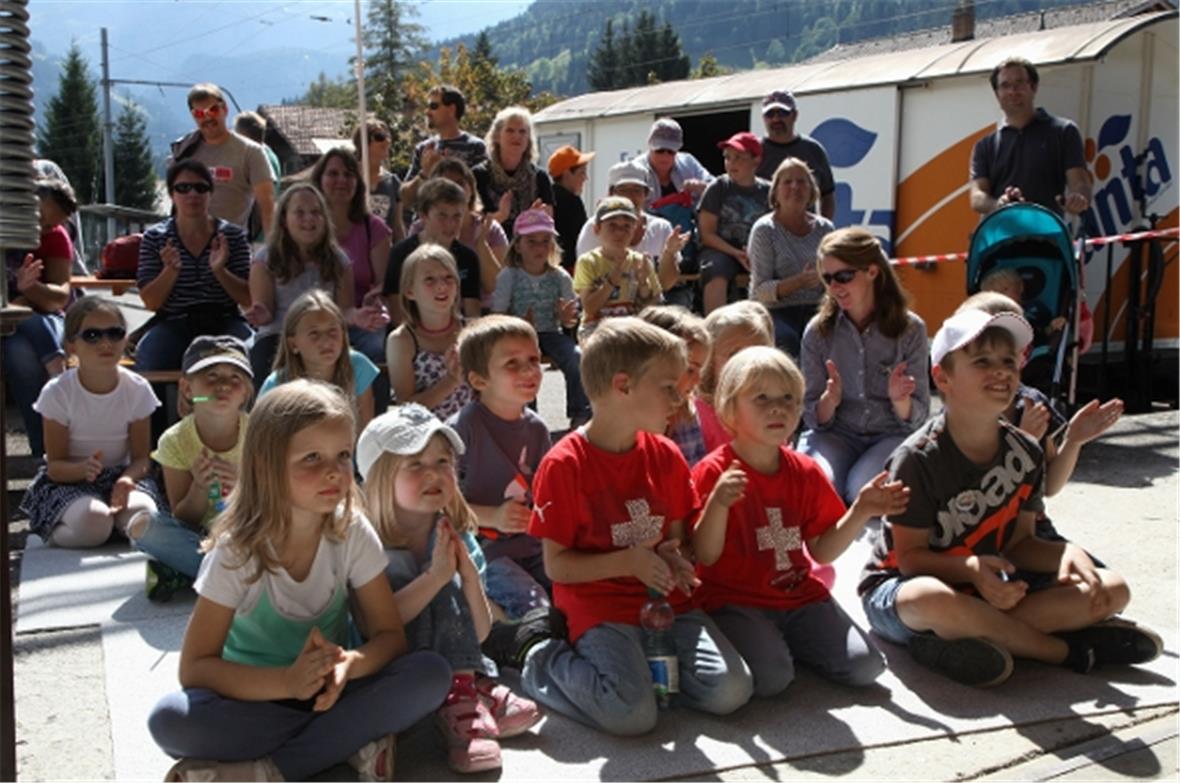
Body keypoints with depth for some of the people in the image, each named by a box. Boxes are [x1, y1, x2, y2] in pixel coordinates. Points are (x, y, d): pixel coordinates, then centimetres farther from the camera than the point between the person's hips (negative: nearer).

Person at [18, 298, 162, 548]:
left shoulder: (137, 389, -6)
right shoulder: (57, 392, -12)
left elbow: (141, 457, -5)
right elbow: (55, 466, -11)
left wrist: (126, 479, -28)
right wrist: (83, 468, -34)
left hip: (122, 474, 2)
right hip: (68, 480, -2)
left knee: (142, 513, -32)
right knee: (93, 520, -33)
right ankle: (52, 533, 1)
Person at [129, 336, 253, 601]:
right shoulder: (175, 441, -10)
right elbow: (184, 520, -5)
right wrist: (200, 487, -25)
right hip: (198, 537, 1)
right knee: (140, 526, -27)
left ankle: (181, 574, -21)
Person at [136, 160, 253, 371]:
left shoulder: (233, 236, 7)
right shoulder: (154, 238, 8)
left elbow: (248, 299, 0)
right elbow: (150, 302, 1)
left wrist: (220, 271, -17)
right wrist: (171, 270, -17)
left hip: (225, 322, 0)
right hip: (172, 324, 0)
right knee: (150, 366, -30)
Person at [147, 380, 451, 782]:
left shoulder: (353, 533, -13)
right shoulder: (237, 550, -18)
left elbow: (390, 635, -9)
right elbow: (195, 669, -18)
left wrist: (349, 664, -32)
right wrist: (287, 681, -35)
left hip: (328, 691, 2)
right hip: (257, 697, -1)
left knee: (431, 673, -25)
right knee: (169, 719, -32)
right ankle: (356, 739, -24)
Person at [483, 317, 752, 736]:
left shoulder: (666, 456, 7)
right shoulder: (564, 464, -12)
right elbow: (556, 565, -10)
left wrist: (672, 556, -7)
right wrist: (629, 563, -20)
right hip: (600, 606, -5)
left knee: (731, 690, -13)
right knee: (632, 713, -25)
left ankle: (644, 659, 11)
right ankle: (539, 656, 0)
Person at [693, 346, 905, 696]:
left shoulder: (806, 473, 5)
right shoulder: (712, 473, -10)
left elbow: (822, 551, 7)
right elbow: (704, 556, -15)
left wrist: (860, 512, -6)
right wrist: (718, 503, -32)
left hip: (800, 596, 5)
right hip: (734, 601, -5)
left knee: (866, 666, -9)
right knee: (770, 676, -29)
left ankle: (790, 643, 14)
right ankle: (761, 643, 4)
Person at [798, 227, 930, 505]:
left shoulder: (910, 328, -5)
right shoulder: (817, 331, -2)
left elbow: (918, 418, -1)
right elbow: (813, 419, 1)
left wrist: (899, 400, -25)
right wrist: (830, 399, -23)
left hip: (892, 436, 0)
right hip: (835, 434, 1)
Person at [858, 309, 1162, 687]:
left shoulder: (1025, 454, 1)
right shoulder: (918, 458, -18)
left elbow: (1019, 543, 5)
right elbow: (911, 557, -17)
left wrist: (1066, 554, -16)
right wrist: (971, 568, -35)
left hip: (987, 592, 6)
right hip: (897, 590, -6)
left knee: (1112, 591, -6)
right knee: (934, 599, -43)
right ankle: (1069, 649, -18)